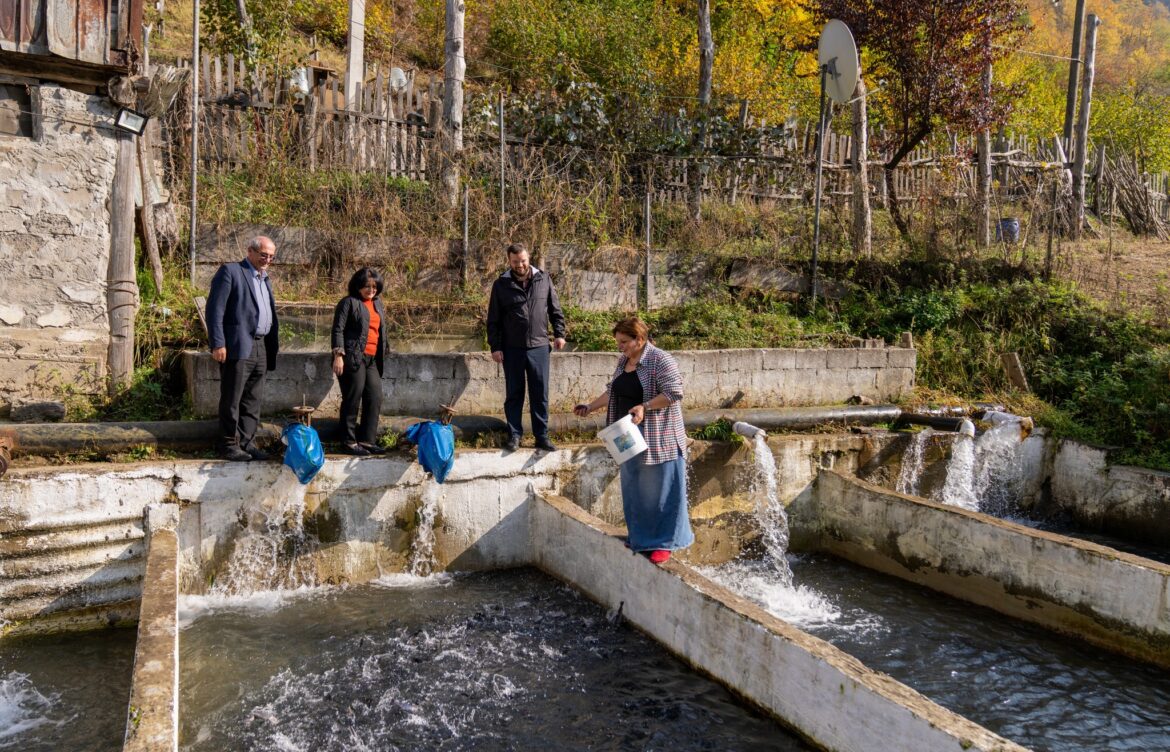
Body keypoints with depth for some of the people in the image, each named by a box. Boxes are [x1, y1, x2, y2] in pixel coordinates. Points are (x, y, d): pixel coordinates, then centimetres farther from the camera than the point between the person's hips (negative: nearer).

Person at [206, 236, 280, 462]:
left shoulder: (265, 278, 22)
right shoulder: (230, 271, -2)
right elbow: (215, 309, -9)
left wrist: (273, 345, 14)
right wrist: (218, 344, -16)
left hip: (261, 348, 7)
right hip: (238, 347, -7)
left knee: (253, 401, 9)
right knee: (231, 400, -1)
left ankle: (247, 443, 16)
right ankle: (229, 445, 6)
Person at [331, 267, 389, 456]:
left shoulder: (377, 303, 18)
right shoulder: (349, 302, -3)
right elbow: (338, 329, -9)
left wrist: (381, 358, 21)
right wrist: (338, 355, -17)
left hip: (372, 359, 7)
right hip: (353, 358, -7)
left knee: (375, 398, 6)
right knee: (352, 400, -3)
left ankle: (366, 440, 15)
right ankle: (349, 441, 6)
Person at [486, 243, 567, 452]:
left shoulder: (543, 280, 3)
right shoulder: (501, 285, 0)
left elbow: (555, 310, 10)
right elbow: (493, 319, 2)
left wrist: (559, 333, 2)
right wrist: (495, 346, -3)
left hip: (539, 347, 1)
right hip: (512, 349, -1)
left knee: (540, 394, 5)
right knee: (514, 394, 8)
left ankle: (542, 436, 13)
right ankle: (514, 435, 18)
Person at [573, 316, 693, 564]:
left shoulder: (660, 360, -15)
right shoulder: (623, 361, 10)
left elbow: (674, 392, -21)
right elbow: (612, 392, 20)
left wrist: (644, 407, -26)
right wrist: (590, 407, 14)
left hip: (657, 439, -8)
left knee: (659, 489, 0)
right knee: (633, 489, 14)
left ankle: (663, 542, 11)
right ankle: (640, 538, 27)